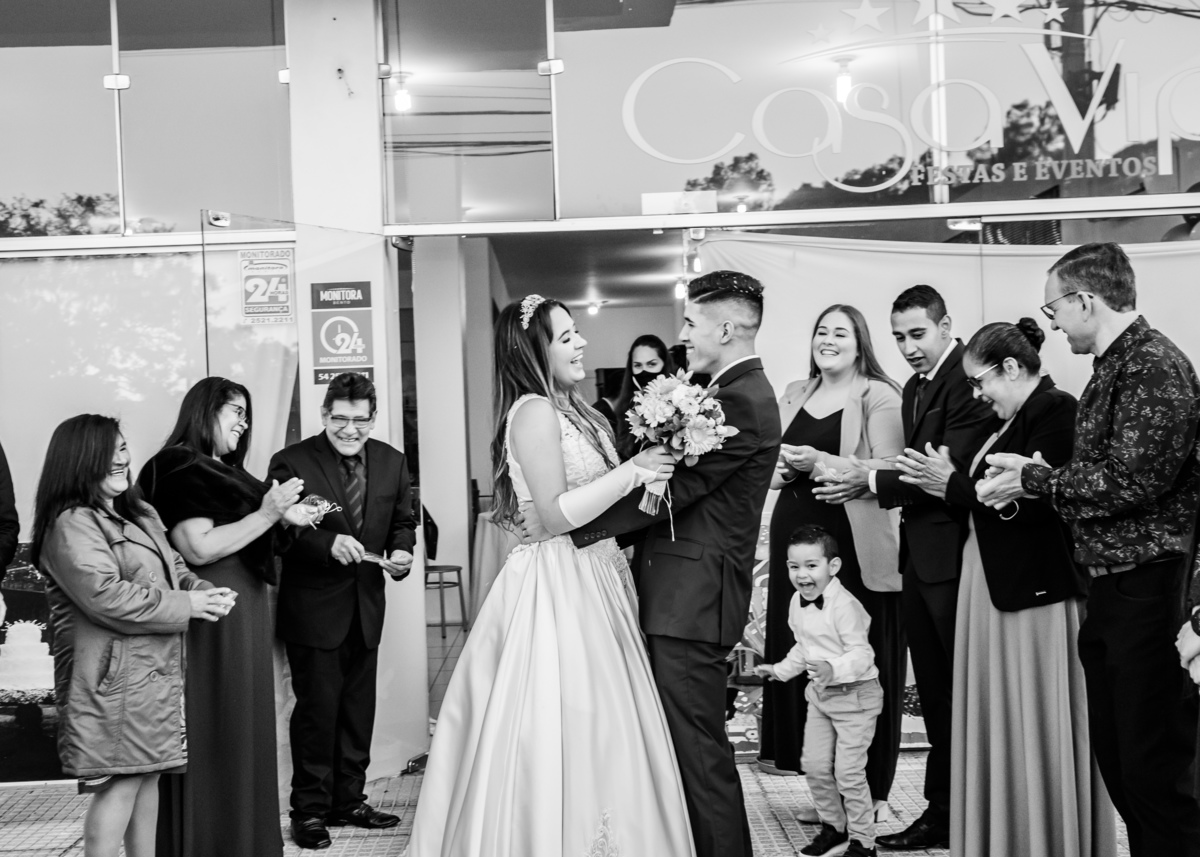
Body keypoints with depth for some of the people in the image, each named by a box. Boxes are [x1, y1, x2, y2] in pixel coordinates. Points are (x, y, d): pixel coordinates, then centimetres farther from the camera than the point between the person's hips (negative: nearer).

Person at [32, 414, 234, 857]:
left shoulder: (139, 515, 18)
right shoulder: (72, 526, -14)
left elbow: (174, 571, 22)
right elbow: (108, 597, -23)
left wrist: (206, 592, -2)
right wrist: (188, 605, -16)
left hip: (156, 669, 9)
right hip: (114, 675, -9)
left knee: (148, 775, 11)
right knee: (119, 784, -10)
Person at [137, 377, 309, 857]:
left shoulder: (224, 471, 15)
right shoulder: (178, 470, -11)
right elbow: (198, 548, -20)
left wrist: (283, 516, 7)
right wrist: (266, 514, -18)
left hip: (244, 615, 9)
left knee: (245, 727, 14)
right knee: (214, 733, -2)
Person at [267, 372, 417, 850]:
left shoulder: (392, 462, 5)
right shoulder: (291, 463, -11)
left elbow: (402, 520, 15)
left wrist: (401, 551, -6)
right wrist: (327, 543, -30)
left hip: (366, 608, 5)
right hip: (314, 608, -5)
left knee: (358, 709, 14)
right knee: (317, 709, 0)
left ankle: (348, 800, 27)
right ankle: (310, 809, 11)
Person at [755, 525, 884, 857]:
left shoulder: (843, 605, -24)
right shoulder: (797, 604, 3)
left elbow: (862, 654, -28)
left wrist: (833, 669, -43)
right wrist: (780, 669, 17)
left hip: (855, 695, -8)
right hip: (820, 694, 8)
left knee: (848, 772, -7)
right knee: (814, 765, 11)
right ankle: (833, 828, 29)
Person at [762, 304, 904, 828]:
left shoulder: (880, 397, -2)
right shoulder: (793, 395, 16)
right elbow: (771, 473, 21)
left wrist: (820, 463, -16)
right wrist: (784, 465, -2)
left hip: (856, 547, -5)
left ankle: (871, 791, 9)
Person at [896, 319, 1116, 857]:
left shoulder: (1056, 410, -13)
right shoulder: (1015, 417, 15)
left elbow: (1033, 502, -21)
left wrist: (953, 485, -14)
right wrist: (948, 481, 2)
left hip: (1033, 591, -9)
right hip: (995, 585, 9)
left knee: (1034, 725, -1)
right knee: (998, 728, 12)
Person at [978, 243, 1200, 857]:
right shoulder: (1112, 367, 15)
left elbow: (1132, 480, -20)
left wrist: (1033, 479, -10)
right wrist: (1030, 474, 5)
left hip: (1151, 587, -10)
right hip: (1110, 588, 10)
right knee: (1116, 759, 15)